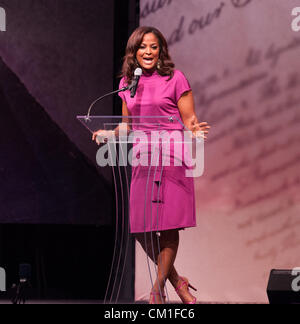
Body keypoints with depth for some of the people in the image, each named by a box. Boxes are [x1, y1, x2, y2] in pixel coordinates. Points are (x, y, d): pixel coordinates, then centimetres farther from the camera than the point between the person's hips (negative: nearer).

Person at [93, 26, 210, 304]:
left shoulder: (175, 79, -1)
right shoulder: (127, 83, 12)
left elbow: (190, 122, 1)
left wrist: (194, 130, -22)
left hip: (172, 160, -4)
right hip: (142, 161, 4)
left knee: (169, 226, -6)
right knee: (141, 229, -1)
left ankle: (158, 289, 6)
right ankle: (176, 281, 18)